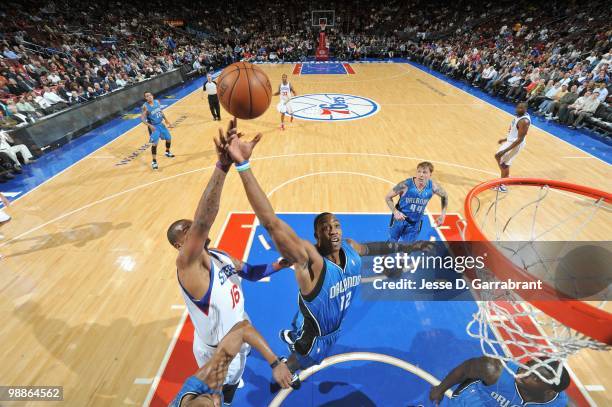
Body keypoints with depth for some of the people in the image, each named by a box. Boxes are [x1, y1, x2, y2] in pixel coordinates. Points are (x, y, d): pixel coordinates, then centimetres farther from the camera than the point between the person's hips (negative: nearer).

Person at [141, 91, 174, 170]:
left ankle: (167, 152, 44)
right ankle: (154, 161, -2)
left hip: (161, 124, 6)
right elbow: (142, 118, -20)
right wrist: (150, 125, -35)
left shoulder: (157, 102, -2)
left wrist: (167, 121, 9)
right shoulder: (145, 106, -18)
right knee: (155, 144, -12)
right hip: (153, 126, -6)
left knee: (169, 138, 18)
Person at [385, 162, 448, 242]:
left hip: (415, 223, 2)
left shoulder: (433, 187, -17)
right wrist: (395, 212, -29)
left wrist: (443, 214, -1)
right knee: (392, 242, 15)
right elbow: (388, 197, -15)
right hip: (399, 219, -2)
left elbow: (444, 196, 6)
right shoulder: (405, 185, -26)